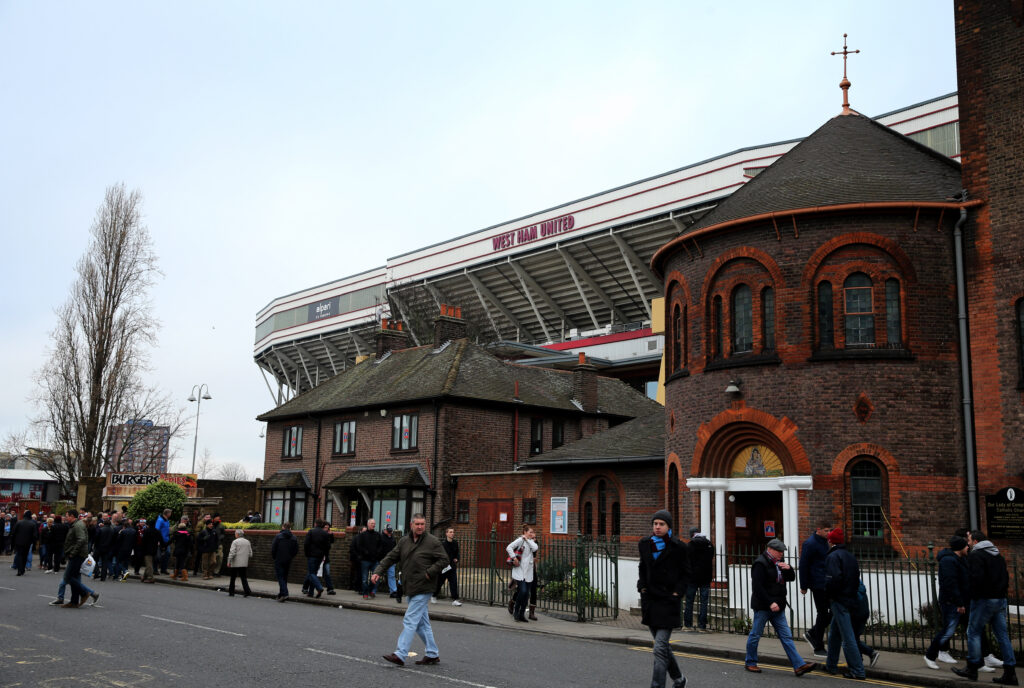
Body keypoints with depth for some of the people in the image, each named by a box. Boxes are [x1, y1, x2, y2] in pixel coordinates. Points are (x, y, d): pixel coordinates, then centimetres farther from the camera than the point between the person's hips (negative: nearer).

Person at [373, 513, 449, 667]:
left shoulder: (433, 542, -7)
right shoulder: (404, 542, 10)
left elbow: (444, 560, -7)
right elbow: (390, 557, 10)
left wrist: (429, 573, -15)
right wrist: (378, 571, -3)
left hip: (423, 589, -7)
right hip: (411, 588, 7)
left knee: (410, 621, -10)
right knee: (422, 623, 13)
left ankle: (400, 655, -9)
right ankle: (432, 654, 22)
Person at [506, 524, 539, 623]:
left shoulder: (530, 542, 16)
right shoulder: (520, 540, -4)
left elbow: (535, 548, -5)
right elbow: (509, 548, -13)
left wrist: (528, 539, -3)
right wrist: (514, 558, -15)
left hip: (528, 571, 6)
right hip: (519, 571, -6)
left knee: (526, 594, 5)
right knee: (523, 591, -15)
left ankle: (522, 614, 14)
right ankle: (516, 611, 5)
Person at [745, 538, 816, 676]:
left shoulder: (779, 562, 13)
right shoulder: (760, 563, -14)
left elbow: (791, 578, 18)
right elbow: (757, 587, -19)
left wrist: (788, 569, -4)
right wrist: (770, 603, -21)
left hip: (777, 607, 8)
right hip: (763, 607, -8)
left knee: (786, 636, 3)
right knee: (755, 635, 3)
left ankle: (799, 665, -1)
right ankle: (750, 662, 18)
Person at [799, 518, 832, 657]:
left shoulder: (824, 542, 13)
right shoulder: (810, 544, -14)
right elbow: (803, 566, -14)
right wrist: (804, 586, -12)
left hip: (828, 584, 8)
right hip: (818, 585, -8)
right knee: (822, 614, -2)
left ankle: (812, 633, 21)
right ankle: (818, 648, 10)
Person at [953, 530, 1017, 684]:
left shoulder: (975, 555, -10)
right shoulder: (998, 555, 17)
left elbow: (975, 578, -20)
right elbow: (1006, 578, 20)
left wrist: (974, 595, -9)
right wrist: (1001, 592, 19)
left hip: (984, 600, -8)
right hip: (1001, 599, 8)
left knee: (973, 632, 2)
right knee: (1002, 634, 8)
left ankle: (972, 668, 6)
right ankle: (1010, 673, 7)